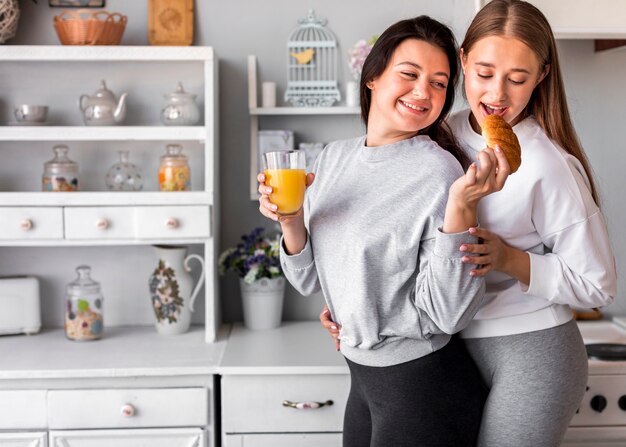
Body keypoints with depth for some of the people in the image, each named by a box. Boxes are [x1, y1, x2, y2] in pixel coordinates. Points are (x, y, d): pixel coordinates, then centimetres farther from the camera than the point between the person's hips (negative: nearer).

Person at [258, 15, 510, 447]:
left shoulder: (440, 173, -18)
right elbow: (311, 281, 6)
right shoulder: (334, 157, 1)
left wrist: (461, 206, -31)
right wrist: (291, 221, -11)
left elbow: (449, 314, -22)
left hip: (425, 386, -6)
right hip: (362, 375, 6)